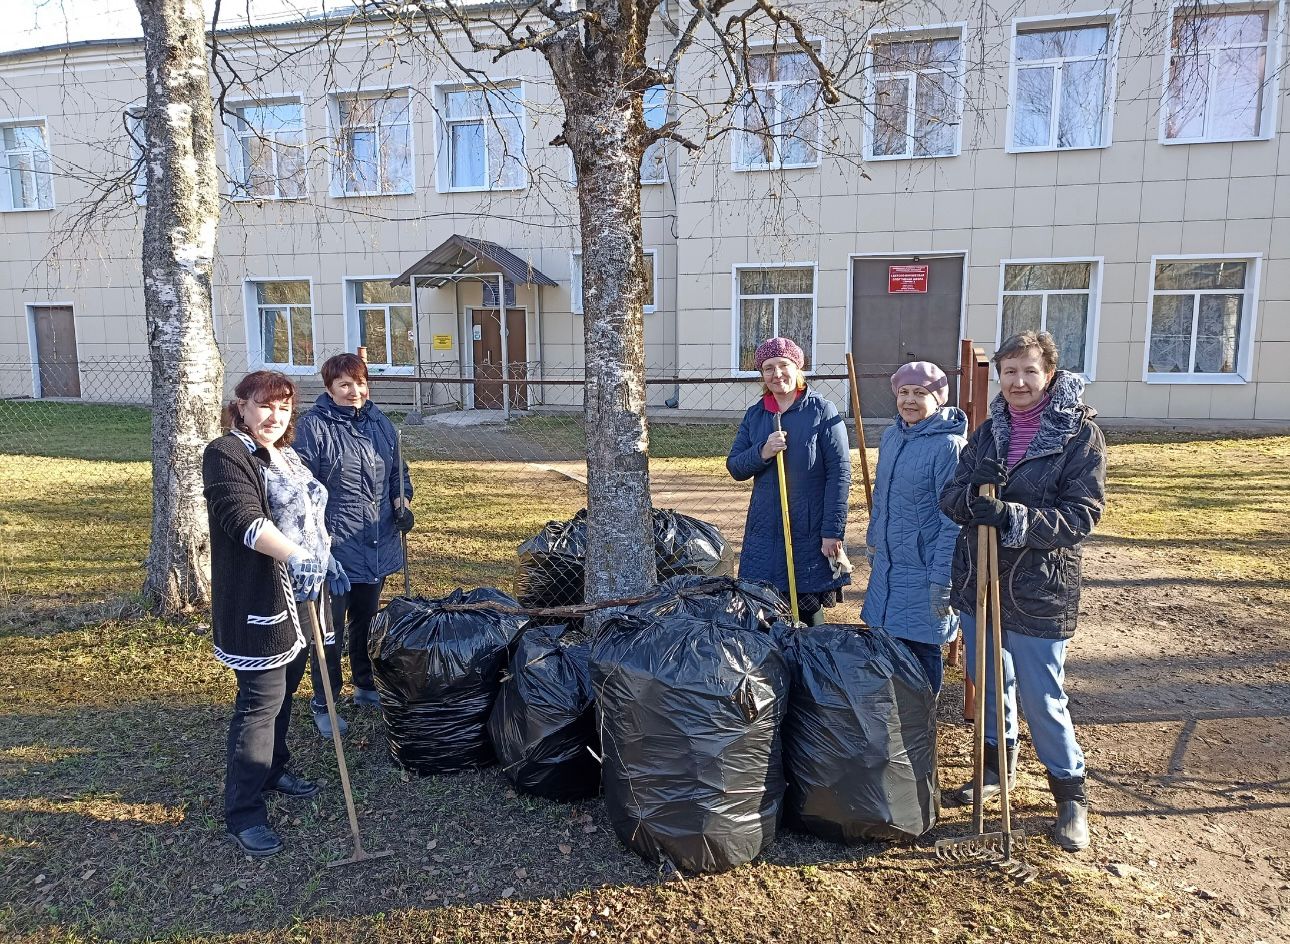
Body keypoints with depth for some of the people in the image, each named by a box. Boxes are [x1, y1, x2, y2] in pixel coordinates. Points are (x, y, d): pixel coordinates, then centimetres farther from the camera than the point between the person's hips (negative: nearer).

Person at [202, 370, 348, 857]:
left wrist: (324, 560, 21)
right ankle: (243, 813, 6)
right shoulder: (226, 454, -14)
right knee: (260, 702, -5)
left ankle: (273, 770, 38)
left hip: (298, 596, 9)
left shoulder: (287, 457, 15)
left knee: (284, 691, 20)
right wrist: (295, 556, -41)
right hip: (257, 602, -9)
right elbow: (244, 518, -28)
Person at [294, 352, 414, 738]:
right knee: (331, 627, 3)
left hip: (378, 543, 6)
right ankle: (323, 704, 19)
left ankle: (366, 686, 37)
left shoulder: (380, 423, 9)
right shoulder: (313, 426, -10)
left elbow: (397, 470, 20)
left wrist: (402, 499, 2)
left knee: (367, 619, 20)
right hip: (336, 547, -6)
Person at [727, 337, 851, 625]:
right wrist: (762, 453, -12)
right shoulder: (754, 415, 9)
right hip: (765, 529, 4)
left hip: (810, 533, -4)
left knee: (809, 613, 4)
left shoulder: (822, 412, -5)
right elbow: (734, 468, 8)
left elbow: (839, 474, -8)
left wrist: (833, 532, -13)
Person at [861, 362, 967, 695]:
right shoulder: (891, 435, 6)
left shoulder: (948, 445, -16)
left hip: (924, 569, -7)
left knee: (920, 651, 4)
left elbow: (954, 520, -17)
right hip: (887, 563, 7)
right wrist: (873, 541, 22)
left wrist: (942, 580, -19)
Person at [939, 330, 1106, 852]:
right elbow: (950, 494, 2)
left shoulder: (1080, 433, -9)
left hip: (1038, 592, -5)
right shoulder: (988, 431, 6)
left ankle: (1071, 793, 24)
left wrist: (1015, 516, -27)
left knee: (1042, 700, 2)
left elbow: (1083, 514, -15)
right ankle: (996, 767, 40)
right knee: (990, 683, 19)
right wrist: (973, 500, -20)